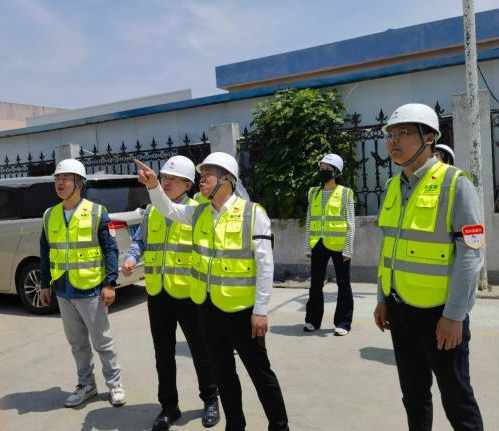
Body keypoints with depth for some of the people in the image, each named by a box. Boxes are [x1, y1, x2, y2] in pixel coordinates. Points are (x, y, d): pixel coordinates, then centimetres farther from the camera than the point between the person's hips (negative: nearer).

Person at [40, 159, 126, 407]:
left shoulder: (96, 213, -8)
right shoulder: (50, 216, 6)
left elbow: (110, 250, -9)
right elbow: (45, 253, 12)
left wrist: (110, 284, -14)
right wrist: (45, 284, 10)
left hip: (90, 290, -5)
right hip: (63, 291, 5)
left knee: (102, 342, 6)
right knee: (77, 343, 16)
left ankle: (115, 384, 22)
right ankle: (86, 385, 32)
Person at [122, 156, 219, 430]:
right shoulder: (151, 211, 10)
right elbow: (140, 240, 13)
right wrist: (131, 258, -7)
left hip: (188, 294, -4)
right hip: (157, 294, 5)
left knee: (200, 351, 10)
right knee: (163, 354, 14)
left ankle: (210, 400, 31)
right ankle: (168, 406, 30)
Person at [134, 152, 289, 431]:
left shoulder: (252, 213, -13)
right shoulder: (199, 213, 5)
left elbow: (265, 265, -14)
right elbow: (168, 209, 14)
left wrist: (261, 310, -15)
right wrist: (154, 186, -7)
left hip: (240, 309, -6)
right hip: (207, 307, 6)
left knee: (260, 373, 8)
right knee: (224, 373, 18)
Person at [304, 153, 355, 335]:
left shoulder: (345, 193, -2)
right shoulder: (314, 193, 10)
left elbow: (350, 224, -4)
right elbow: (309, 222, 11)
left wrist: (348, 249, -10)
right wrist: (307, 247, 7)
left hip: (338, 245, -4)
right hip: (318, 245, 4)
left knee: (343, 285, 5)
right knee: (315, 284, 10)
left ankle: (343, 322, 15)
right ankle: (313, 320, 22)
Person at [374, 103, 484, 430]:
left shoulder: (455, 184, -14)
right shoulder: (394, 186, 7)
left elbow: (470, 255, -17)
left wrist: (454, 315, -18)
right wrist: (383, 298, 12)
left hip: (440, 311, -6)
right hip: (401, 307, 6)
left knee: (456, 396, 9)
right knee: (413, 391, 19)